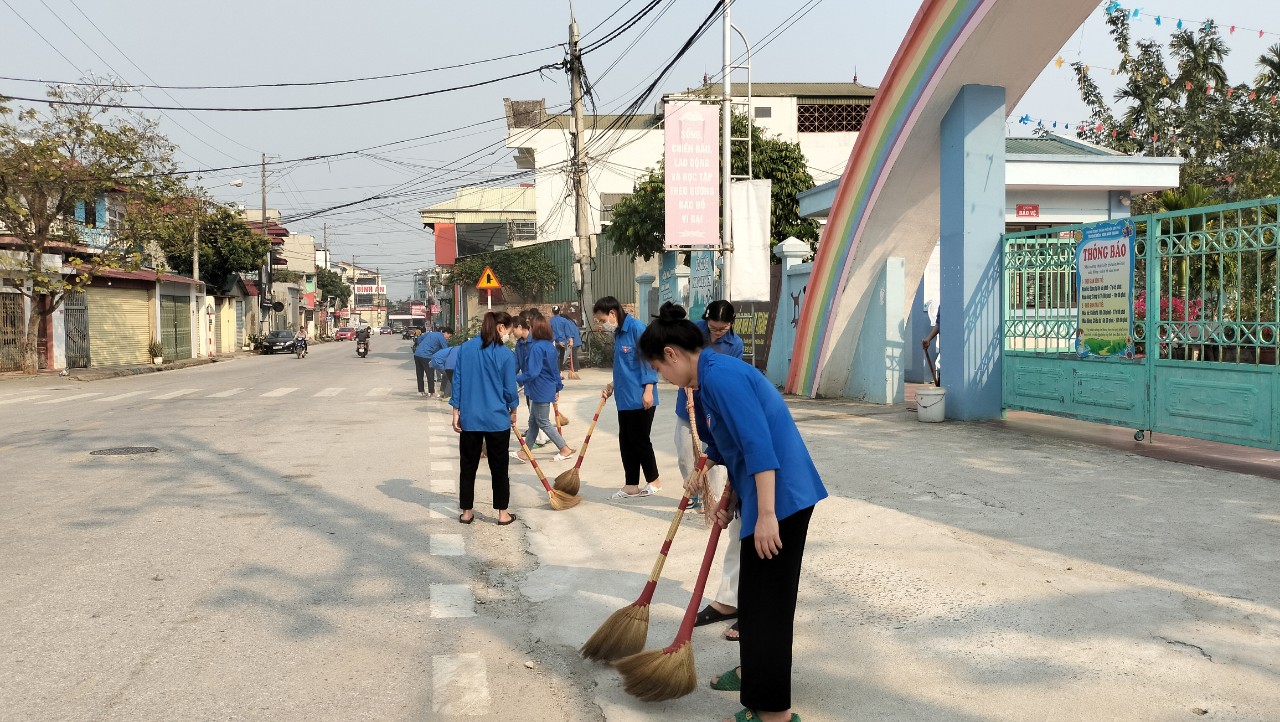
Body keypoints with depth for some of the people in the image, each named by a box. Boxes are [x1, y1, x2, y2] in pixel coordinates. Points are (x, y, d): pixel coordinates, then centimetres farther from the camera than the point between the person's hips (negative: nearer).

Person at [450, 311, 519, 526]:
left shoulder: (465, 348, 0)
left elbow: (457, 381, 2)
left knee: (468, 465, 14)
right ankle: (503, 514, 16)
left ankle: (466, 512, 21)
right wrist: (513, 411, 14)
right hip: (497, 419, -3)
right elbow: (510, 389, -4)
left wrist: (456, 412, 8)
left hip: (469, 418, 3)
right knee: (499, 467, 9)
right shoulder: (506, 354, -10)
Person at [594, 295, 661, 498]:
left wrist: (648, 390, -21)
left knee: (640, 440, 2)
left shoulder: (636, 328, -13)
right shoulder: (617, 333, 14)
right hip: (624, 399, 9)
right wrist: (612, 386, 14)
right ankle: (631, 486, 19)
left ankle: (654, 481, 19)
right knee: (626, 442, 11)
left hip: (640, 400, -9)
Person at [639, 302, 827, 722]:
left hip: (780, 498, -11)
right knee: (756, 592, 24)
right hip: (762, 496, 11)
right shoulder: (709, 379, 13)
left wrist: (766, 514, -26)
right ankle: (755, 671, 42)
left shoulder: (720, 375, -19)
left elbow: (758, 445, -25)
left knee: (766, 598, -3)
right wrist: (731, 504, 21)